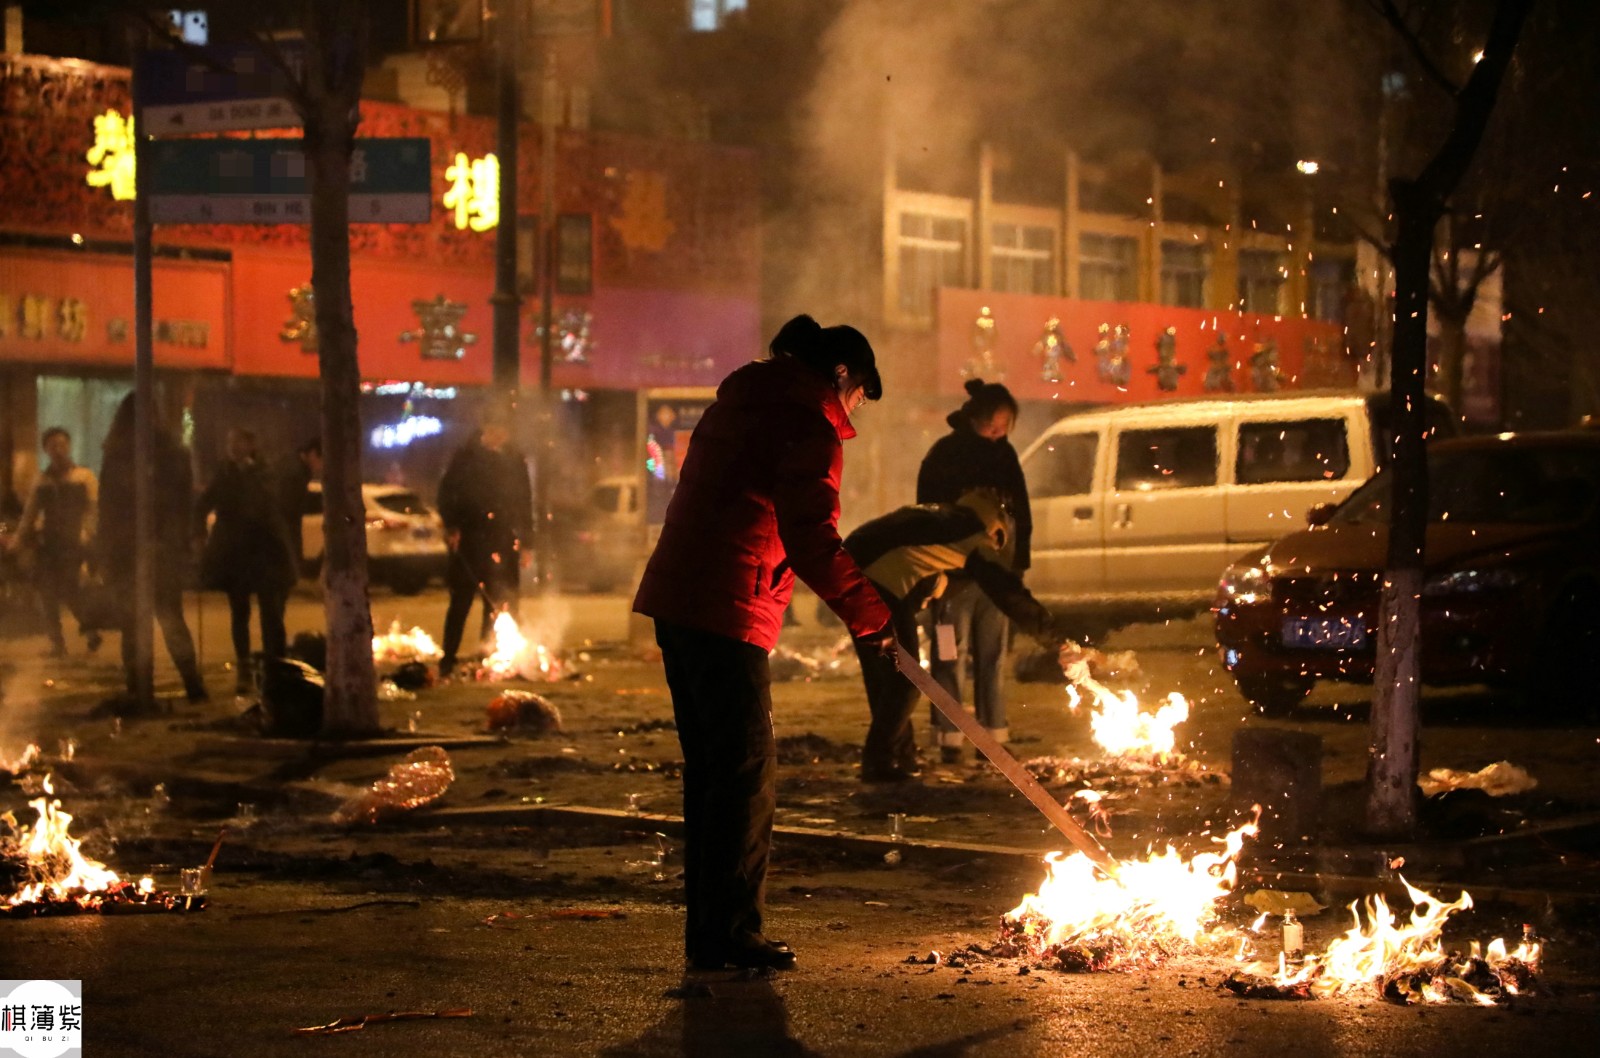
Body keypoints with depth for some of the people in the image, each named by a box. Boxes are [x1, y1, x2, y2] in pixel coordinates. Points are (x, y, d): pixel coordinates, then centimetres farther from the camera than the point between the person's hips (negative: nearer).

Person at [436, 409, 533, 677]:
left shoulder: (514, 461, 12)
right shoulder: (466, 457, 2)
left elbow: (524, 503, 16)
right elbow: (447, 492, 0)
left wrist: (526, 543, 12)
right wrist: (451, 526, -13)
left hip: (503, 543, 4)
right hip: (469, 539, -3)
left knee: (500, 603, 2)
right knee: (461, 601, -3)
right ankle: (448, 659, 1)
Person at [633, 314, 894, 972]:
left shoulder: (738, 405, 21)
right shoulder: (809, 429, -8)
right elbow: (811, 540, -15)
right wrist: (872, 617, -9)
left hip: (676, 598, 10)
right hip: (725, 611, -10)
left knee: (711, 768, 14)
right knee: (746, 772, -5)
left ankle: (707, 930, 18)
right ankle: (728, 934, -4)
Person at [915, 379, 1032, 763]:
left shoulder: (1003, 453, 8)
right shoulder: (944, 455, -6)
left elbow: (1021, 514, 12)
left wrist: (1017, 564, 5)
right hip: (955, 574, -5)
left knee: (992, 658, 8)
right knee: (951, 658, -2)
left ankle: (994, 735, 13)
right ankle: (950, 739, -1)